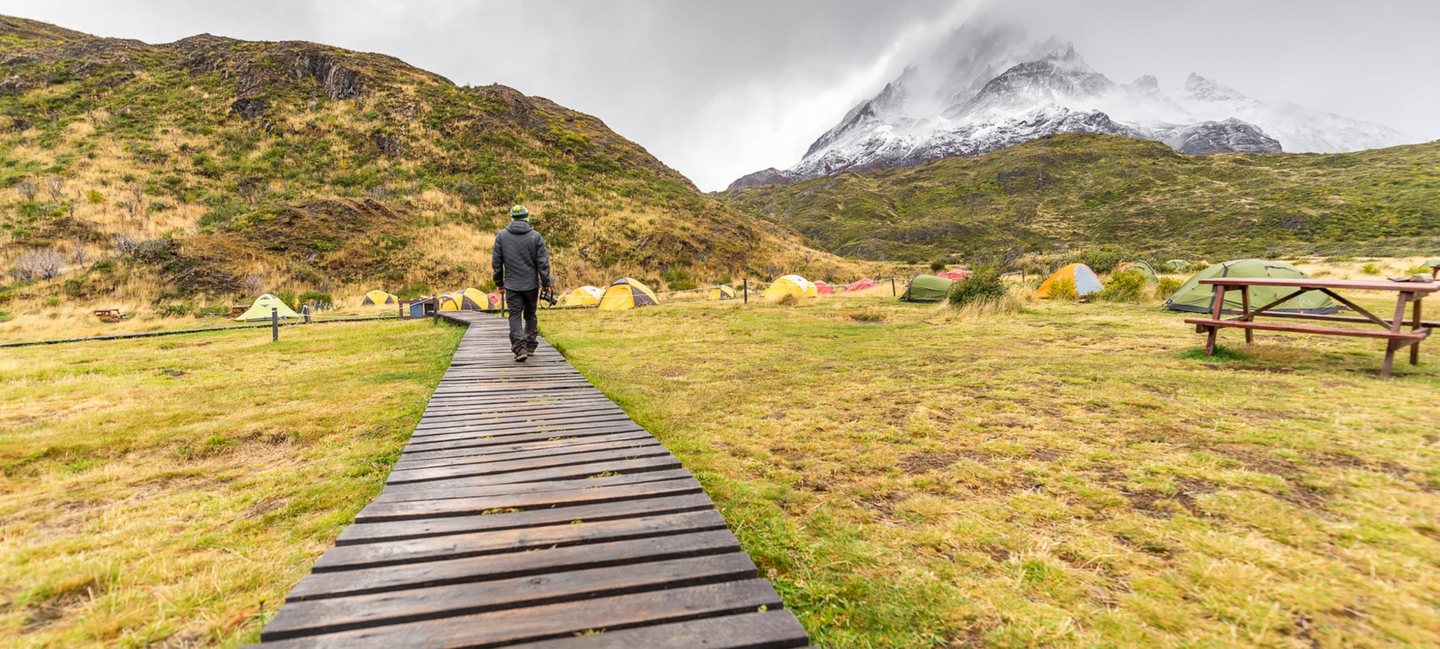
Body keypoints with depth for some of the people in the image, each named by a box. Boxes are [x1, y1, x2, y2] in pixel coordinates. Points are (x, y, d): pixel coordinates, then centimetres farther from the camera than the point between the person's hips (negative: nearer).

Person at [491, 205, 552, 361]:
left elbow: (496, 262, 4)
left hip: (512, 285, 0)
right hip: (531, 284, 0)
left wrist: (498, 282, 14)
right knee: (530, 315, 14)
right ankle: (531, 346, 22)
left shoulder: (501, 236, 1)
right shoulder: (535, 236, -3)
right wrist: (546, 283, 2)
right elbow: (543, 262, -4)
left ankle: (519, 348, -12)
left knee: (515, 316, 1)